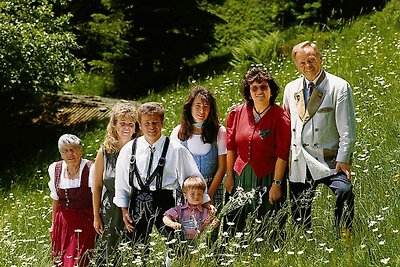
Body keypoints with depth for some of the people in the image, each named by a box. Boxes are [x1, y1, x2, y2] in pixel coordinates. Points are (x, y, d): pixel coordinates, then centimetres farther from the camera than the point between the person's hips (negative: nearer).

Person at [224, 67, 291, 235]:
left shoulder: (280, 117, -8)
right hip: (240, 177, 4)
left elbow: (282, 154, -10)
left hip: (267, 178, -4)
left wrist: (277, 184, -13)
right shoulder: (237, 114, 4)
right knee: (238, 227, 9)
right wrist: (229, 175, 7)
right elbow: (231, 147, 9)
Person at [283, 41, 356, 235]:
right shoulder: (290, 89, 12)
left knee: (344, 191, -28)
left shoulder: (339, 87, -2)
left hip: (328, 161, -4)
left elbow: (347, 129, -6)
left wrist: (343, 159, -13)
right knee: (299, 215, 7)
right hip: (297, 164, 4)